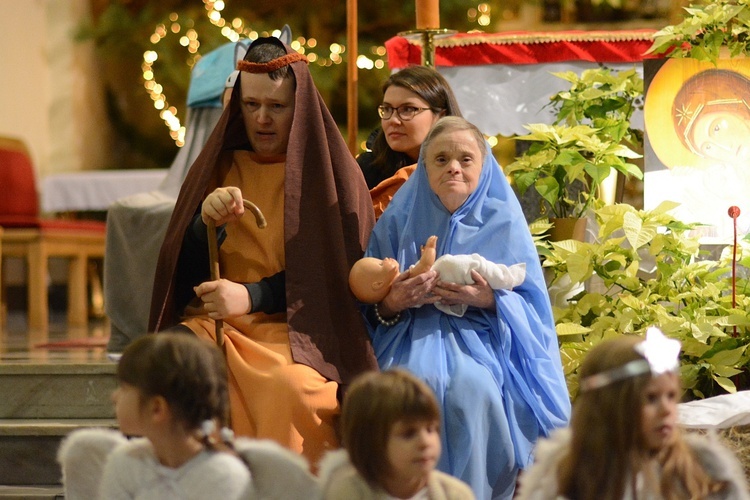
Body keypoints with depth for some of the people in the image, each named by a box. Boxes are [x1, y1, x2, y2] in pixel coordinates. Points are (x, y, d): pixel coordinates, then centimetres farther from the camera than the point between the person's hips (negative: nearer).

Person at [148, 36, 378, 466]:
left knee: (287, 387, -37)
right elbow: (185, 272, 9)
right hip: (213, 323, 3)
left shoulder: (330, 171, 6)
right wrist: (206, 222, -12)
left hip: (298, 328, -3)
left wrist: (252, 296, -13)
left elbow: (337, 273, -1)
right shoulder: (220, 167, 15)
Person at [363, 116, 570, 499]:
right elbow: (371, 306, 8)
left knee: (472, 386, -35)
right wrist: (391, 303, -15)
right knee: (418, 381, -34)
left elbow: (531, 306, 3)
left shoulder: (504, 223, 7)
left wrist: (489, 300, -17)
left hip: (483, 338, -1)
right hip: (414, 337, 1)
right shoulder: (399, 221, 10)